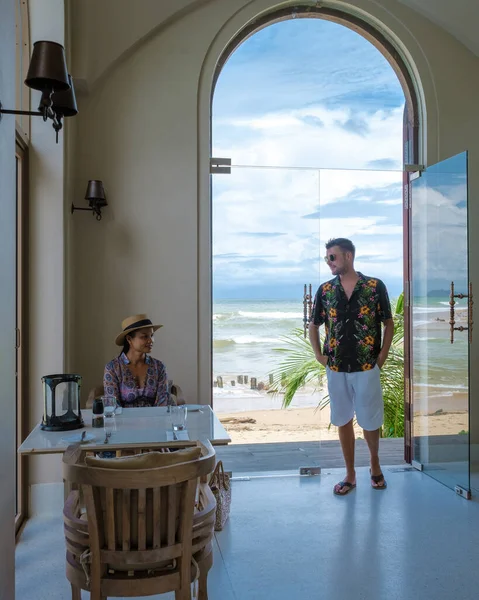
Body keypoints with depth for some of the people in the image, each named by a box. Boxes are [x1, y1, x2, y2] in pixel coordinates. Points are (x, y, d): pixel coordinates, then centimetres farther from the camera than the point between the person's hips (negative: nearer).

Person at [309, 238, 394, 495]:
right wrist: (318, 354, 3)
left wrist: (383, 355, -4)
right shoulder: (324, 290, 0)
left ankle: (375, 464, 37)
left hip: (367, 368, -2)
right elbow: (314, 325, 12)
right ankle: (350, 474, 26)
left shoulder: (375, 286, -6)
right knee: (343, 420, 11)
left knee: (370, 421, 9)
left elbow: (389, 323, 2)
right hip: (336, 368, 2)